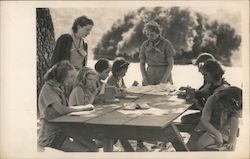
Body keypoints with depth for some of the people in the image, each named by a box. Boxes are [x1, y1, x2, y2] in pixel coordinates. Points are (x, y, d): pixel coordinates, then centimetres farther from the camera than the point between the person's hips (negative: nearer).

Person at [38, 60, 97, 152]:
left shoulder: (59, 88, 14)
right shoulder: (48, 89, -14)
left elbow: (65, 108, 7)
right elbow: (61, 109, -25)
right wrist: (83, 108, -16)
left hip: (60, 130, 8)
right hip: (50, 136, -8)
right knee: (85, 150, -20)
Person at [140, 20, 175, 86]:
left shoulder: (166, 44, -7)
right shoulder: (145, 45, 5)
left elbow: (171, 64, -7)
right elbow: (142, 63, 10)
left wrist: (164, 79, -16)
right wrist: (144, 77, -5)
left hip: (164, 75, -3)